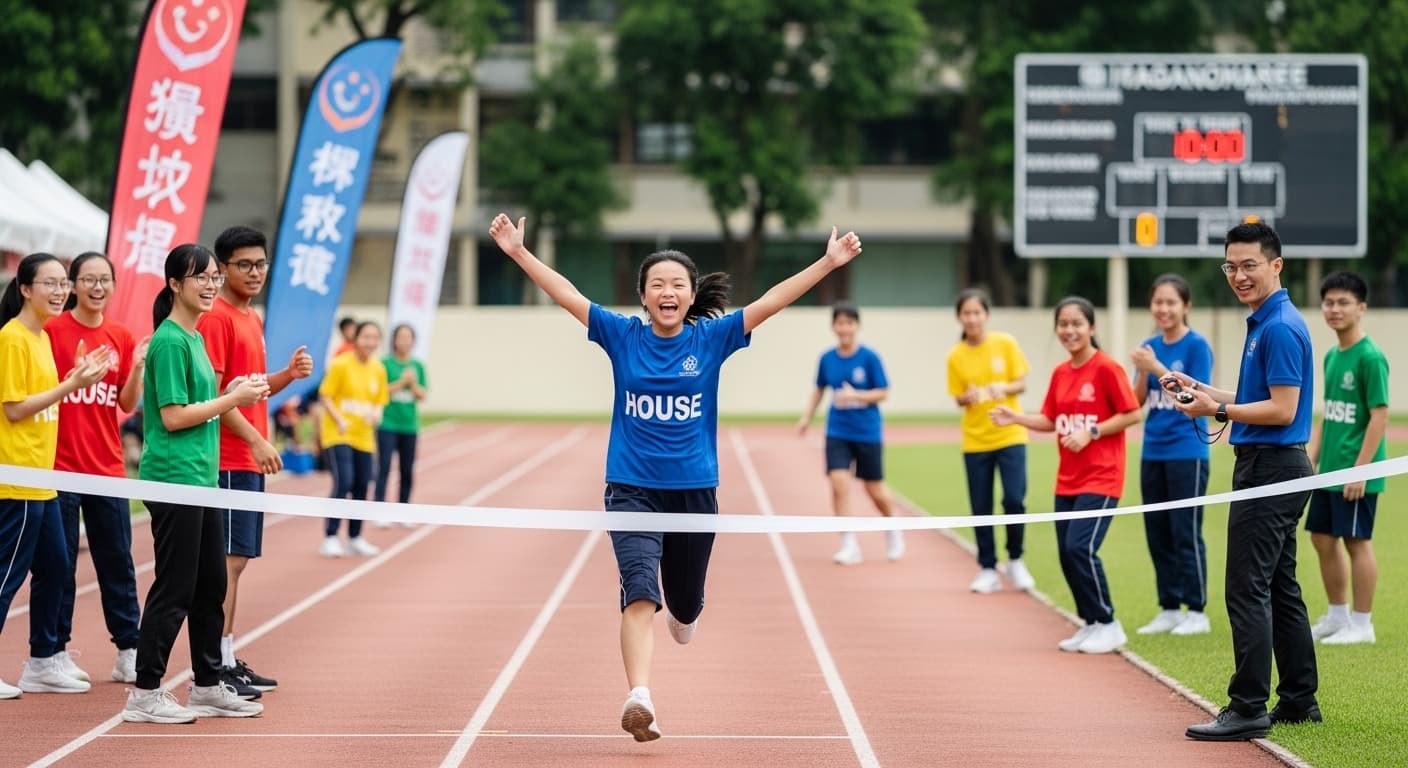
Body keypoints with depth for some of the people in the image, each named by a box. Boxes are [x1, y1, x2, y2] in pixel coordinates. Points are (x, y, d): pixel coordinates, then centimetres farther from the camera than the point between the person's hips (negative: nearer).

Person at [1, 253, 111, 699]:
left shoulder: (41, 337, 14)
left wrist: (76, 376, 5)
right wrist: (72, 384, -18)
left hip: (41, 478, 9)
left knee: (54, 568, 13)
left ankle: (41, 664, 21)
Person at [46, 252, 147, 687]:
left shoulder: (121, 337, 8)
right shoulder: (53, 330, -5)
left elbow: (127, 405, 9)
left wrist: (137, 369, -8)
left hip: (108, 468, 4)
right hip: (60, 466, -4)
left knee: (118, 563, 8)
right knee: (58, 563, 2)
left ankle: (128, 653, 14)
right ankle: (57, 652, 11)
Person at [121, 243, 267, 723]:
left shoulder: (194, 339, 16)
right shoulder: (169, 341, -13)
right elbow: (172, 416, -18)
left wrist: (231, 395, 7)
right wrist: (232, 400, -12)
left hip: (202, 478, 10)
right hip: (173, 480, -10)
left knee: (211, 587, 13)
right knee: (174, 590, -6)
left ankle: (209, 687, 22)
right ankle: (144, 695, 0)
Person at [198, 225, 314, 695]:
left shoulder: (252, 319, 16)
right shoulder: (216, 319, -12)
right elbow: (213, 393, -18)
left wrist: (289, 374, 4)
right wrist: (256, 440, -22)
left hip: (250, 459, 9)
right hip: (227, 459, -9)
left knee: (236, 559, 11)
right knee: (227, 560, -9)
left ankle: (228, 660, 16)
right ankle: (217, 667, -7)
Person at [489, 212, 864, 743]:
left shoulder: (710, 338, -1)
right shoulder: (622, 337, -1)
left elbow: (770, 302, -7)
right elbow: (567, 295, -6)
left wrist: (829, 262, -13)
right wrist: (519, 252, -15)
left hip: (694, 490, 2)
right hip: (632, 490, -2)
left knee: (685, 606, 16)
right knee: (640, 589, -23)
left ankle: (681, 612, 54)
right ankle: (639, 699, -33)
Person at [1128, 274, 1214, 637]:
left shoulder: (1196, 346, -8)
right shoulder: (1149, 347, 9)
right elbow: (1137, 401, 7)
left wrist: (1157, 368, -20)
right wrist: (1143, 371, -11)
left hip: (1187, 453, -6)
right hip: (1153, 453, 6)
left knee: (1186, 533, -4)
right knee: (1157, 534, 9)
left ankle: (1196, 611, 3)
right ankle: (1169, 608, 17)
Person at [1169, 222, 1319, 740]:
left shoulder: (1280, 328, -17)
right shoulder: (1263, 323, 15)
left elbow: (1282, 410, -20)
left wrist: (1217, 411, -16)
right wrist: (1203, 390, 14)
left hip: (1270, 470, -11)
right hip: (1274, 468, 11)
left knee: (1248, 591, -10)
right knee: (1280, 589, 14)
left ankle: (1248, 709, -9)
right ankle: (1299, 701, 19)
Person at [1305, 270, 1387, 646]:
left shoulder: (1370, 357, -14)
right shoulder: (1331, 356, 12)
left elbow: (1379, 416, -16)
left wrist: (1360, 470, -19)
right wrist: (1310, 461, 12)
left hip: (1355, 473, -9)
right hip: (1329, 471, 9)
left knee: (1357, 541, -2)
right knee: (1322, 538, 13)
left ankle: (1361, 625, 7)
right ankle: (1337, 616, 26)